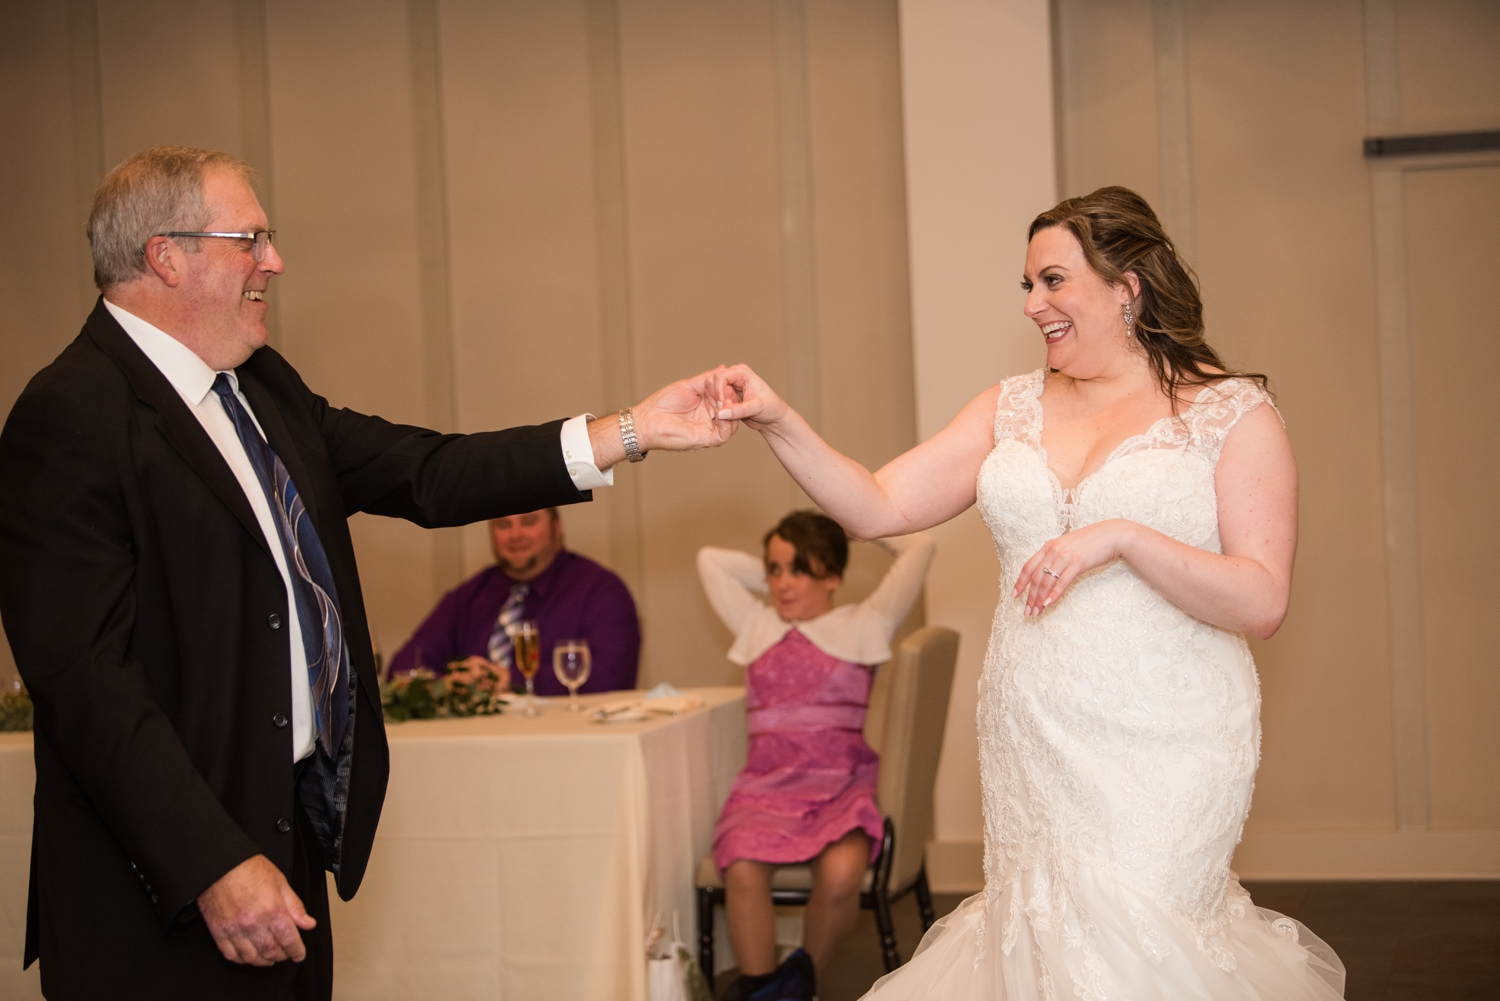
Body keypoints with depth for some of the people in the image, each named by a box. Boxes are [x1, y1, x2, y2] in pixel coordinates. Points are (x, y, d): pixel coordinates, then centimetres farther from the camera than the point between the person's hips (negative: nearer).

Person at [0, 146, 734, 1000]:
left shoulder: (264, 389, 13)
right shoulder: (74, 416, -15)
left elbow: (425, 475, 12)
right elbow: (86, 676, -21)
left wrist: (631, 431, 8)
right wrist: (215, 868, -23)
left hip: (292, 831, 9)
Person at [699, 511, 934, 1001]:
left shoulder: (861, 628, 12)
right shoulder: (756, 627, 20)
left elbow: (919, 547, 8)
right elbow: (710, 559, 28)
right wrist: (770, 571, 26)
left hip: (841, 788, -2)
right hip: (766, 787, 2)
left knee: (841, 873, -33)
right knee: (742, 872, -31)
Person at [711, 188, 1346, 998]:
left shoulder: (1231, 413, -2)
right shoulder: (1014, 409, 11)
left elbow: (1263, 603, -9)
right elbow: (877, 507, 5)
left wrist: (1121, 538, -20)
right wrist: (779, 423, -8)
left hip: (1161, 750, -5)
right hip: (1031, 743, 5)